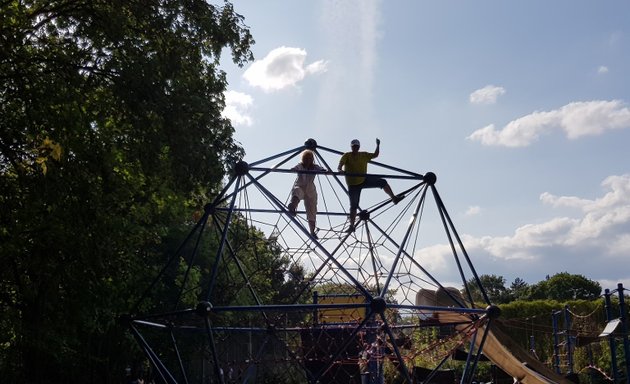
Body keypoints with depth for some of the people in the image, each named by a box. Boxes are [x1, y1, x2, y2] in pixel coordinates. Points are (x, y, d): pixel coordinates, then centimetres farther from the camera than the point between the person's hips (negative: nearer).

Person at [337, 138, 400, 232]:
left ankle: (394, 198, 7)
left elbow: (375, 155, 12)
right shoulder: (346, 156, -10)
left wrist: (378, 145, -2)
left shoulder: (364, 155, 2)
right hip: (353, 184, -3)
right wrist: (340, 169, -47)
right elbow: (340, 165, -24)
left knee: (383, 182, -8)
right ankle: (351, 226, 6)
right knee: (353, 206, -2)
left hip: (364, 180, 3)